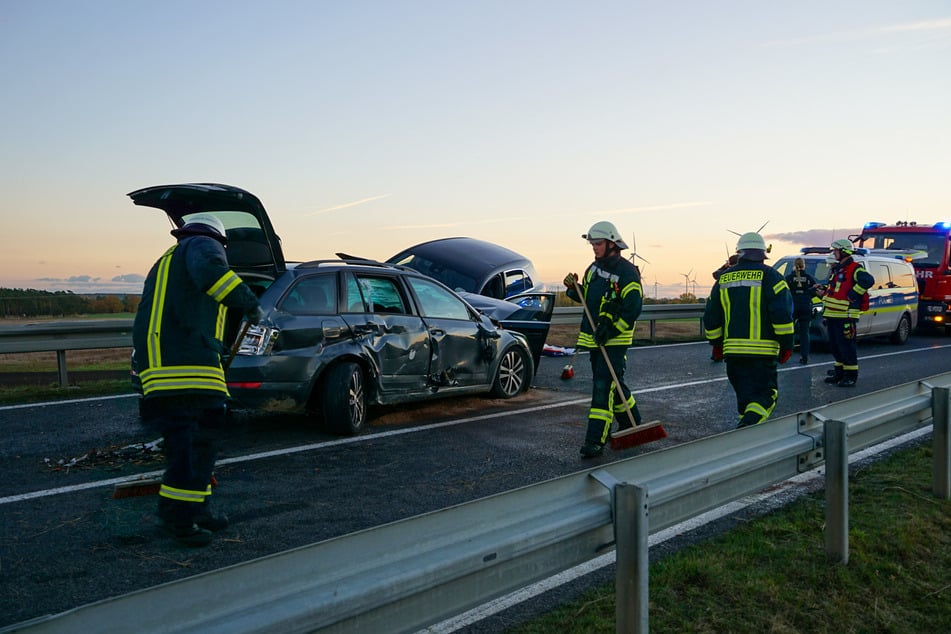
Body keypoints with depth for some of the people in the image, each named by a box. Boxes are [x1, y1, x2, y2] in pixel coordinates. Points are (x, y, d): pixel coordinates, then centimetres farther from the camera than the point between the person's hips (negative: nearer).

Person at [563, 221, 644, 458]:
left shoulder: (626, 272, -13)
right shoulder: (594, 268, 12)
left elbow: (633, 308, -17)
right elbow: (587, 298, 23)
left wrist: (611, 330, -22)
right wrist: (574, 289, 3)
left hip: (614, 340, -8)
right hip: (594, 338, 8)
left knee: (604, 387, -12)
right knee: (613, 384, 18)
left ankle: (595, 440, -13)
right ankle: (632, 425, 36)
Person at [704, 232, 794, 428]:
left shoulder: (724, 278, 11)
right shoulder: (769, 276, -2)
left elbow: (711, 317, 14)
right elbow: (782, 314, -10)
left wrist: (716, 344, 24)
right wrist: (787, 344, -2)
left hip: (732, 349, 4)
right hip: (762, 350, -4)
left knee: (744, 394, 16)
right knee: (765, 394, -1)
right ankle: (747, 426, -23)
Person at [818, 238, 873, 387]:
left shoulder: (854, 268, -11)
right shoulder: (836, 269, 19)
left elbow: (868, 280, -27)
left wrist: (853, 294, -25)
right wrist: (825, 292, 16)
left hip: (846, 316, -10)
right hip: (832, 315, 10)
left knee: (846, 346, -7)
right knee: (835, 346, 15)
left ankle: (851, 377, -2)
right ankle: (839, 373, 26)